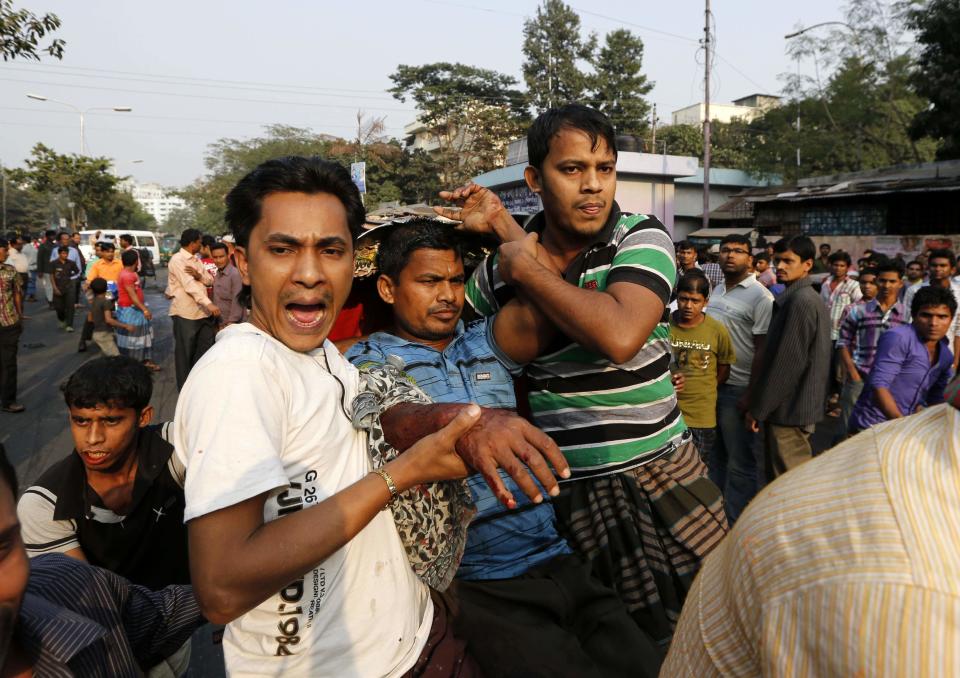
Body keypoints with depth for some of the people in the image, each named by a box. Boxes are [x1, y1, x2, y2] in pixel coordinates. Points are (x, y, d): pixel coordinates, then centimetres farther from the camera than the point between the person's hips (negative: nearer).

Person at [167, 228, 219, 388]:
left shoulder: (196, 260, 14)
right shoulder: (177, 260, -12)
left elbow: (210, 280, 9)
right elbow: (189, 285, -25)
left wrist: (199, 275, -14)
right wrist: (209, 303, -36)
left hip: (202, 312, 8)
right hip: (186, 313, -8)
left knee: (206, 347, 11)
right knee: (185, 352, 4)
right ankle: (185, 387, 16)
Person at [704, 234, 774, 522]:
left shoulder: (759, 297, -10)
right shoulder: (716, 291, 12)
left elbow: (763, 350, -13)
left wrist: (751, 395, -16)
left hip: (737, 389, -7)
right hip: (709, 385, 7)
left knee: (740, 463, 3)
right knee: (715, 456, 18)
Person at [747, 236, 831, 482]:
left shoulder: (800, 301, -18)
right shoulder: (811, 299, 15)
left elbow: (786, 362, -21)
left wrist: (758, 408, -15)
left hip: (788, 408, -10)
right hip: (801, 406, 10)